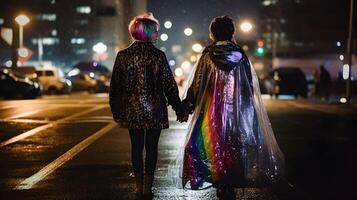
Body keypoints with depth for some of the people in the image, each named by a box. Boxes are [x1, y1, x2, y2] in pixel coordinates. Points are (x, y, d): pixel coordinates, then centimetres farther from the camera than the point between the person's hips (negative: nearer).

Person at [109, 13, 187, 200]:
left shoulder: (123, 55, -2)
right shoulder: (158, 55, -8)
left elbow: (115, 86, 2)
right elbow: (169, 85, -6)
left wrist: (116, 112, 11)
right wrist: (179, 110, 2)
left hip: (131, 111, 2)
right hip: (154, 110, -2)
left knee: (136, 147, 12)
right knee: (151, 148, 6)